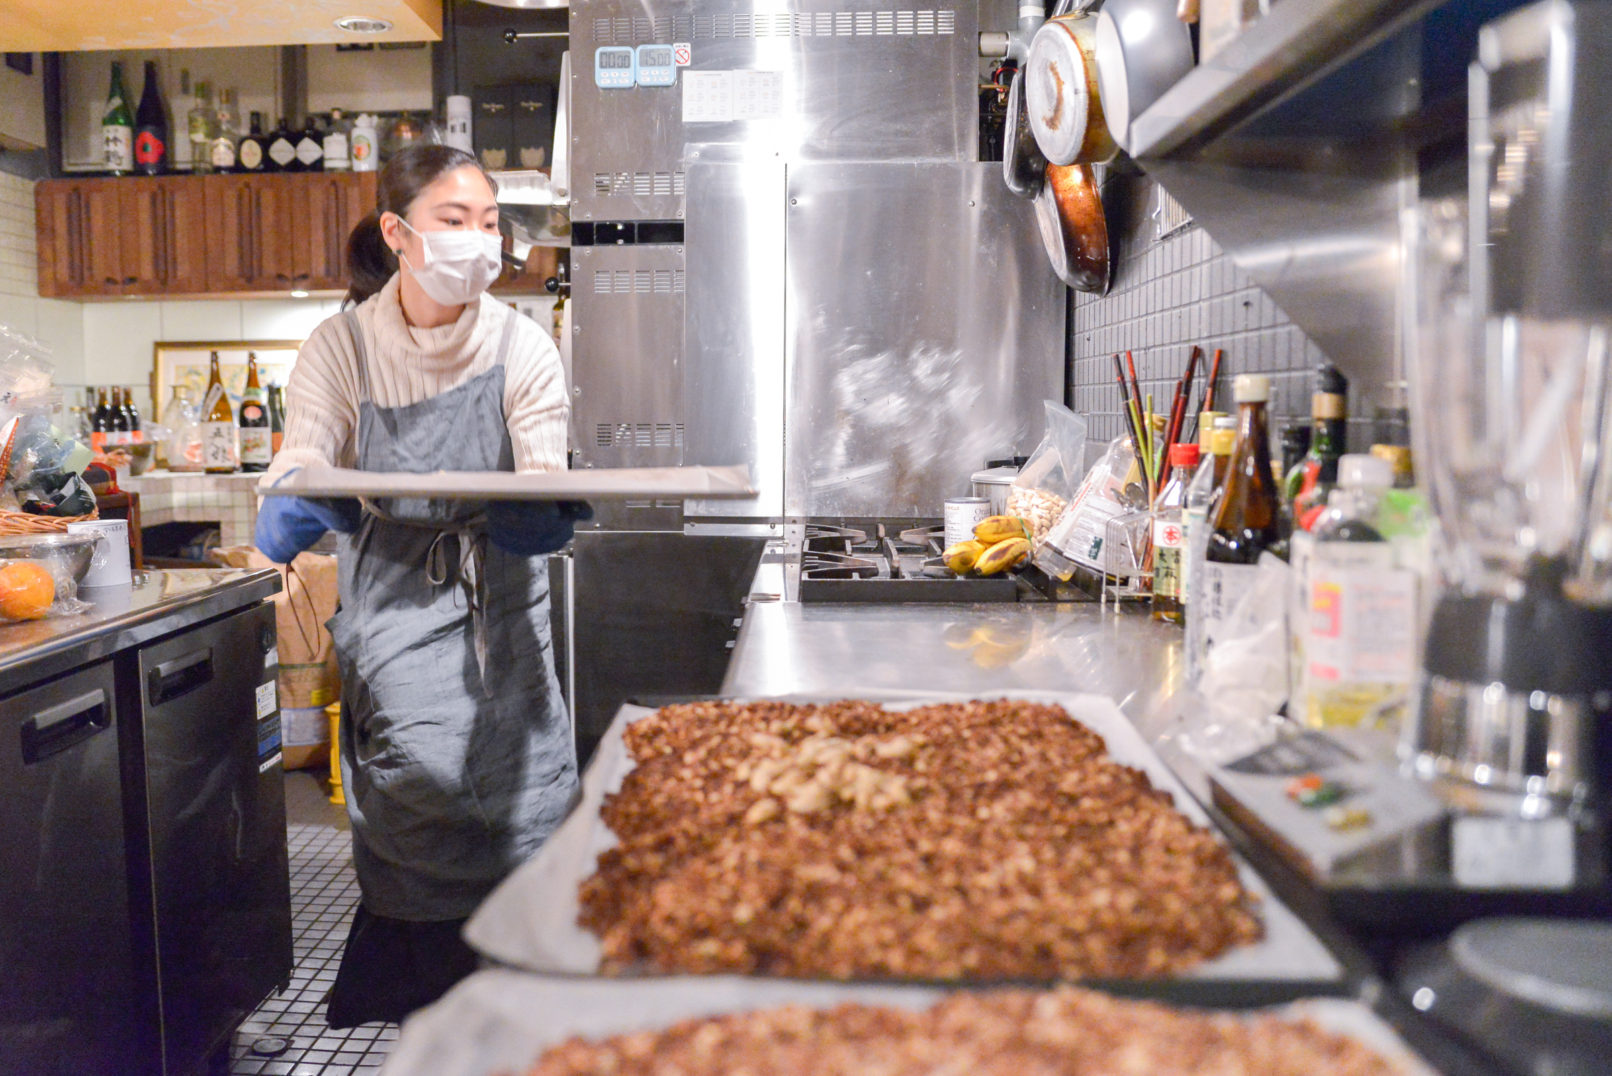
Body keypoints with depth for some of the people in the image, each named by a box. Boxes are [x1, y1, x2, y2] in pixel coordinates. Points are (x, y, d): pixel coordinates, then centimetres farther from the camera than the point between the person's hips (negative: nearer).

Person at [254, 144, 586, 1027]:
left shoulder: (521, 347, -6)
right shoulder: (346, 343, -5)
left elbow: (545, 471, -13)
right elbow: (304, 456, -13)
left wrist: (543, 515, -37)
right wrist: (288, 510, -36)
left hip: (497, 585, 1)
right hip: (392, 585, -1)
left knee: (514, 781, -3)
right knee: (421, 763, -15)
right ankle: (420, 981, 14)